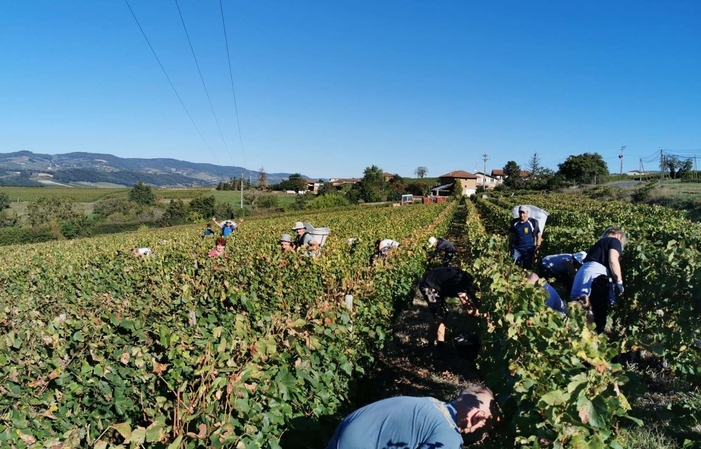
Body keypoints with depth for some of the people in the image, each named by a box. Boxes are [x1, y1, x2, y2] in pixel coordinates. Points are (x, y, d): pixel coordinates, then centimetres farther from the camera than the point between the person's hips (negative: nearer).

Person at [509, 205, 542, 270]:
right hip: (516, 249, 2)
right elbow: (511, 236, 9)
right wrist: (510, 248, 10)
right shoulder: (514, 222, -1)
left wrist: (537, 248, -8)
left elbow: (538, 236, -2)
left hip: (528, 250, -2)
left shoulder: (533, 223, -9)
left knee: (528, 268, 8)